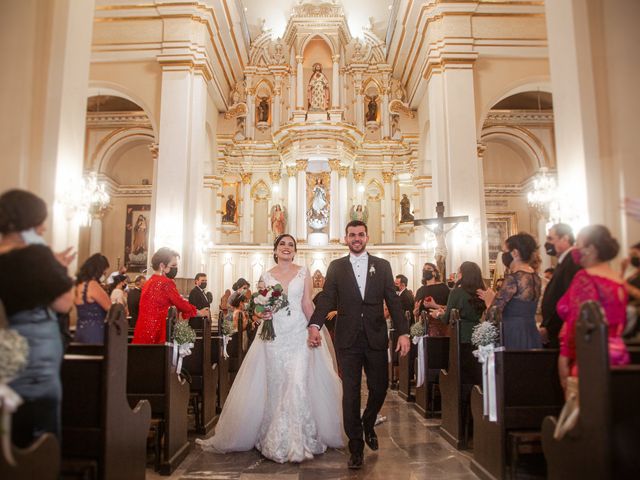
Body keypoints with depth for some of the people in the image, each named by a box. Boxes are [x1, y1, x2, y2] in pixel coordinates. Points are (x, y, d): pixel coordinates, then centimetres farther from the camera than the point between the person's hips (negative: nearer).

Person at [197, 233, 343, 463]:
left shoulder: (303, 273, 6)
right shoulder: (266, 276, 8)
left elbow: (307, 304, 2)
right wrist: (259, 315, -10)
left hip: (299, 334, -1)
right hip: (274, 335, 1)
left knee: (298, 384, -7)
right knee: (274, 386, 5)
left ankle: (298, 441, 8)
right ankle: (275, 441, 20)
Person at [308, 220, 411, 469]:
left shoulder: (382, 266, 7)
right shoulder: (336, 267, 6)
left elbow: (393, 301, 4)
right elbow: (327, 299, -3)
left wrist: (403, 332, -5)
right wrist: (314, 324, -19)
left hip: (376, 337, 1)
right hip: (347, 339, -1)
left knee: (379, 388, 9)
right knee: (350, 392, 4)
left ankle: (368, 425, 40)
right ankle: (356, 446, 17)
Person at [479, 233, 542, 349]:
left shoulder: (513, 278, -16)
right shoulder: (535, 276, 9)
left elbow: (493, 315, -20)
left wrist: (489, 302, 2)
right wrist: (494, 298, 20)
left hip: (514, 339, -8)